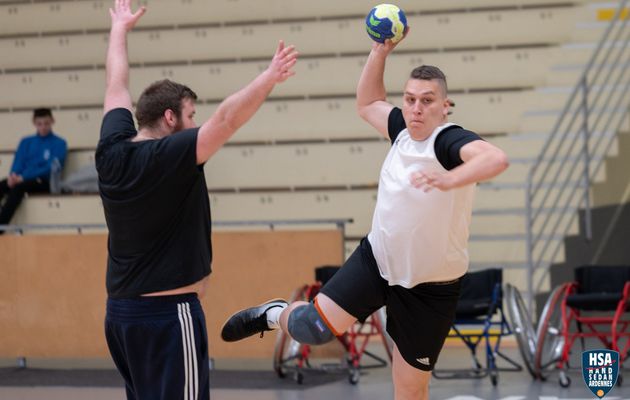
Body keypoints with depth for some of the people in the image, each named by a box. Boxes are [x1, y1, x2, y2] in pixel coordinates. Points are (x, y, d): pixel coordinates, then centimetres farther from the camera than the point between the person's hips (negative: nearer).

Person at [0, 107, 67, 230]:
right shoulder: (26, 142, 19)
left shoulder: (59, 143, 3)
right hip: (23, 180, 4)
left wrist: (24, 177, -19)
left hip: (44, 182, -4)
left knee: (18, 187, -34)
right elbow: (18, 162, 11)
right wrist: (13, 175, -16)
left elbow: (52, 168, -8)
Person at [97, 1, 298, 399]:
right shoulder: (169, 157, -15)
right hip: (168, 312, -9)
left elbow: (117, 87, 20)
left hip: (120, 311, 9)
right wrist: (270, 77, -25)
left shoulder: (112, 152, 5)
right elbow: (227, 119, -26)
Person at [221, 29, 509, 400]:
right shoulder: (404, 129, -3)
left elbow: (496, 158, -46)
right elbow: (368, 104, 19)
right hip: (377, 259, 5)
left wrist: (450, 179, -62)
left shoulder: (449, 140, -24)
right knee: (313, 325, -7)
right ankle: (275, 314, 29)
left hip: (430, 288, -5)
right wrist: (380, 52, 6)